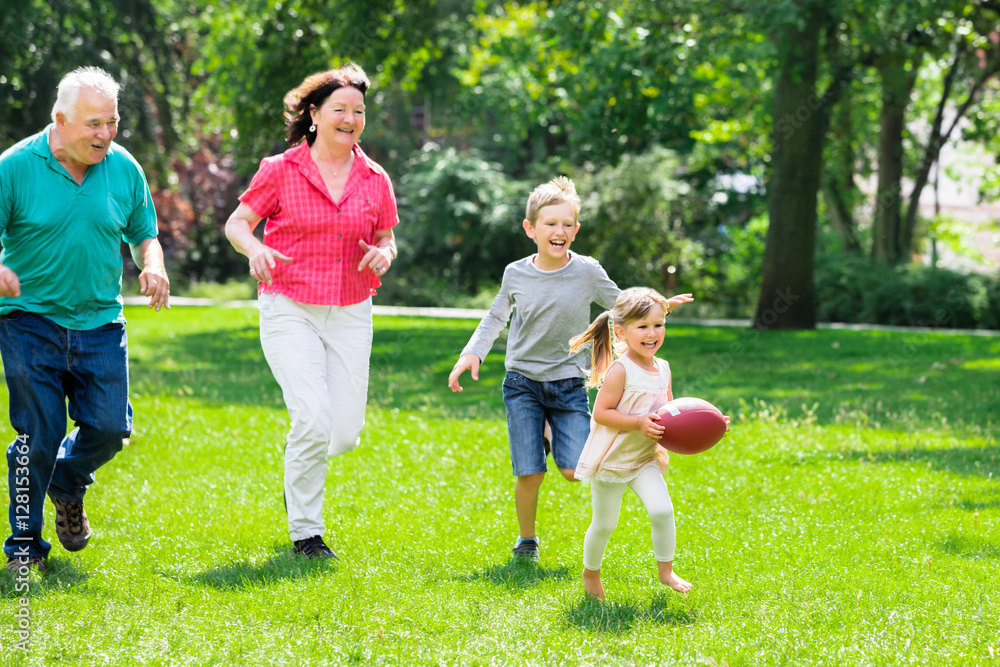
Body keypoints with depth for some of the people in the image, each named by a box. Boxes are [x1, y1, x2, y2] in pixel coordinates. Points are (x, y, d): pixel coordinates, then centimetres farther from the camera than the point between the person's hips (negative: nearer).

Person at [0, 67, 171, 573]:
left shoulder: (124, 168, 3)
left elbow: (144, 232, 16)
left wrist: (153, 266, -7)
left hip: (101, 323, 3)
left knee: (109, 427, -3)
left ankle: (67, 484, 31)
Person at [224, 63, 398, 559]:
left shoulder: (374, 180, 7)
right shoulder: (281, 170, -3)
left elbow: (386, 239, 16)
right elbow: (236, 223, 2)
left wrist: (383, 253, -8)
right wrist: (256, 249, -20)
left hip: (350, 314, 4)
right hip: (290, 310, -4)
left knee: (345, 434, -2)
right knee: (314, 420, -18)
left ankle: (299, 460, 34)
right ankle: (305, 531, -1)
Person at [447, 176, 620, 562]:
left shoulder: (587, 272, -5)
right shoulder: (516, 274, -1)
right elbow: (496, 317, 16)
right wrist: (473, 353, 3)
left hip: (568, 384, 0)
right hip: (523, 383, 0)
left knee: (575, 470, -14)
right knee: (530, 473, -9)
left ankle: (551, 437, 20)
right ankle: (526, 540, 15)